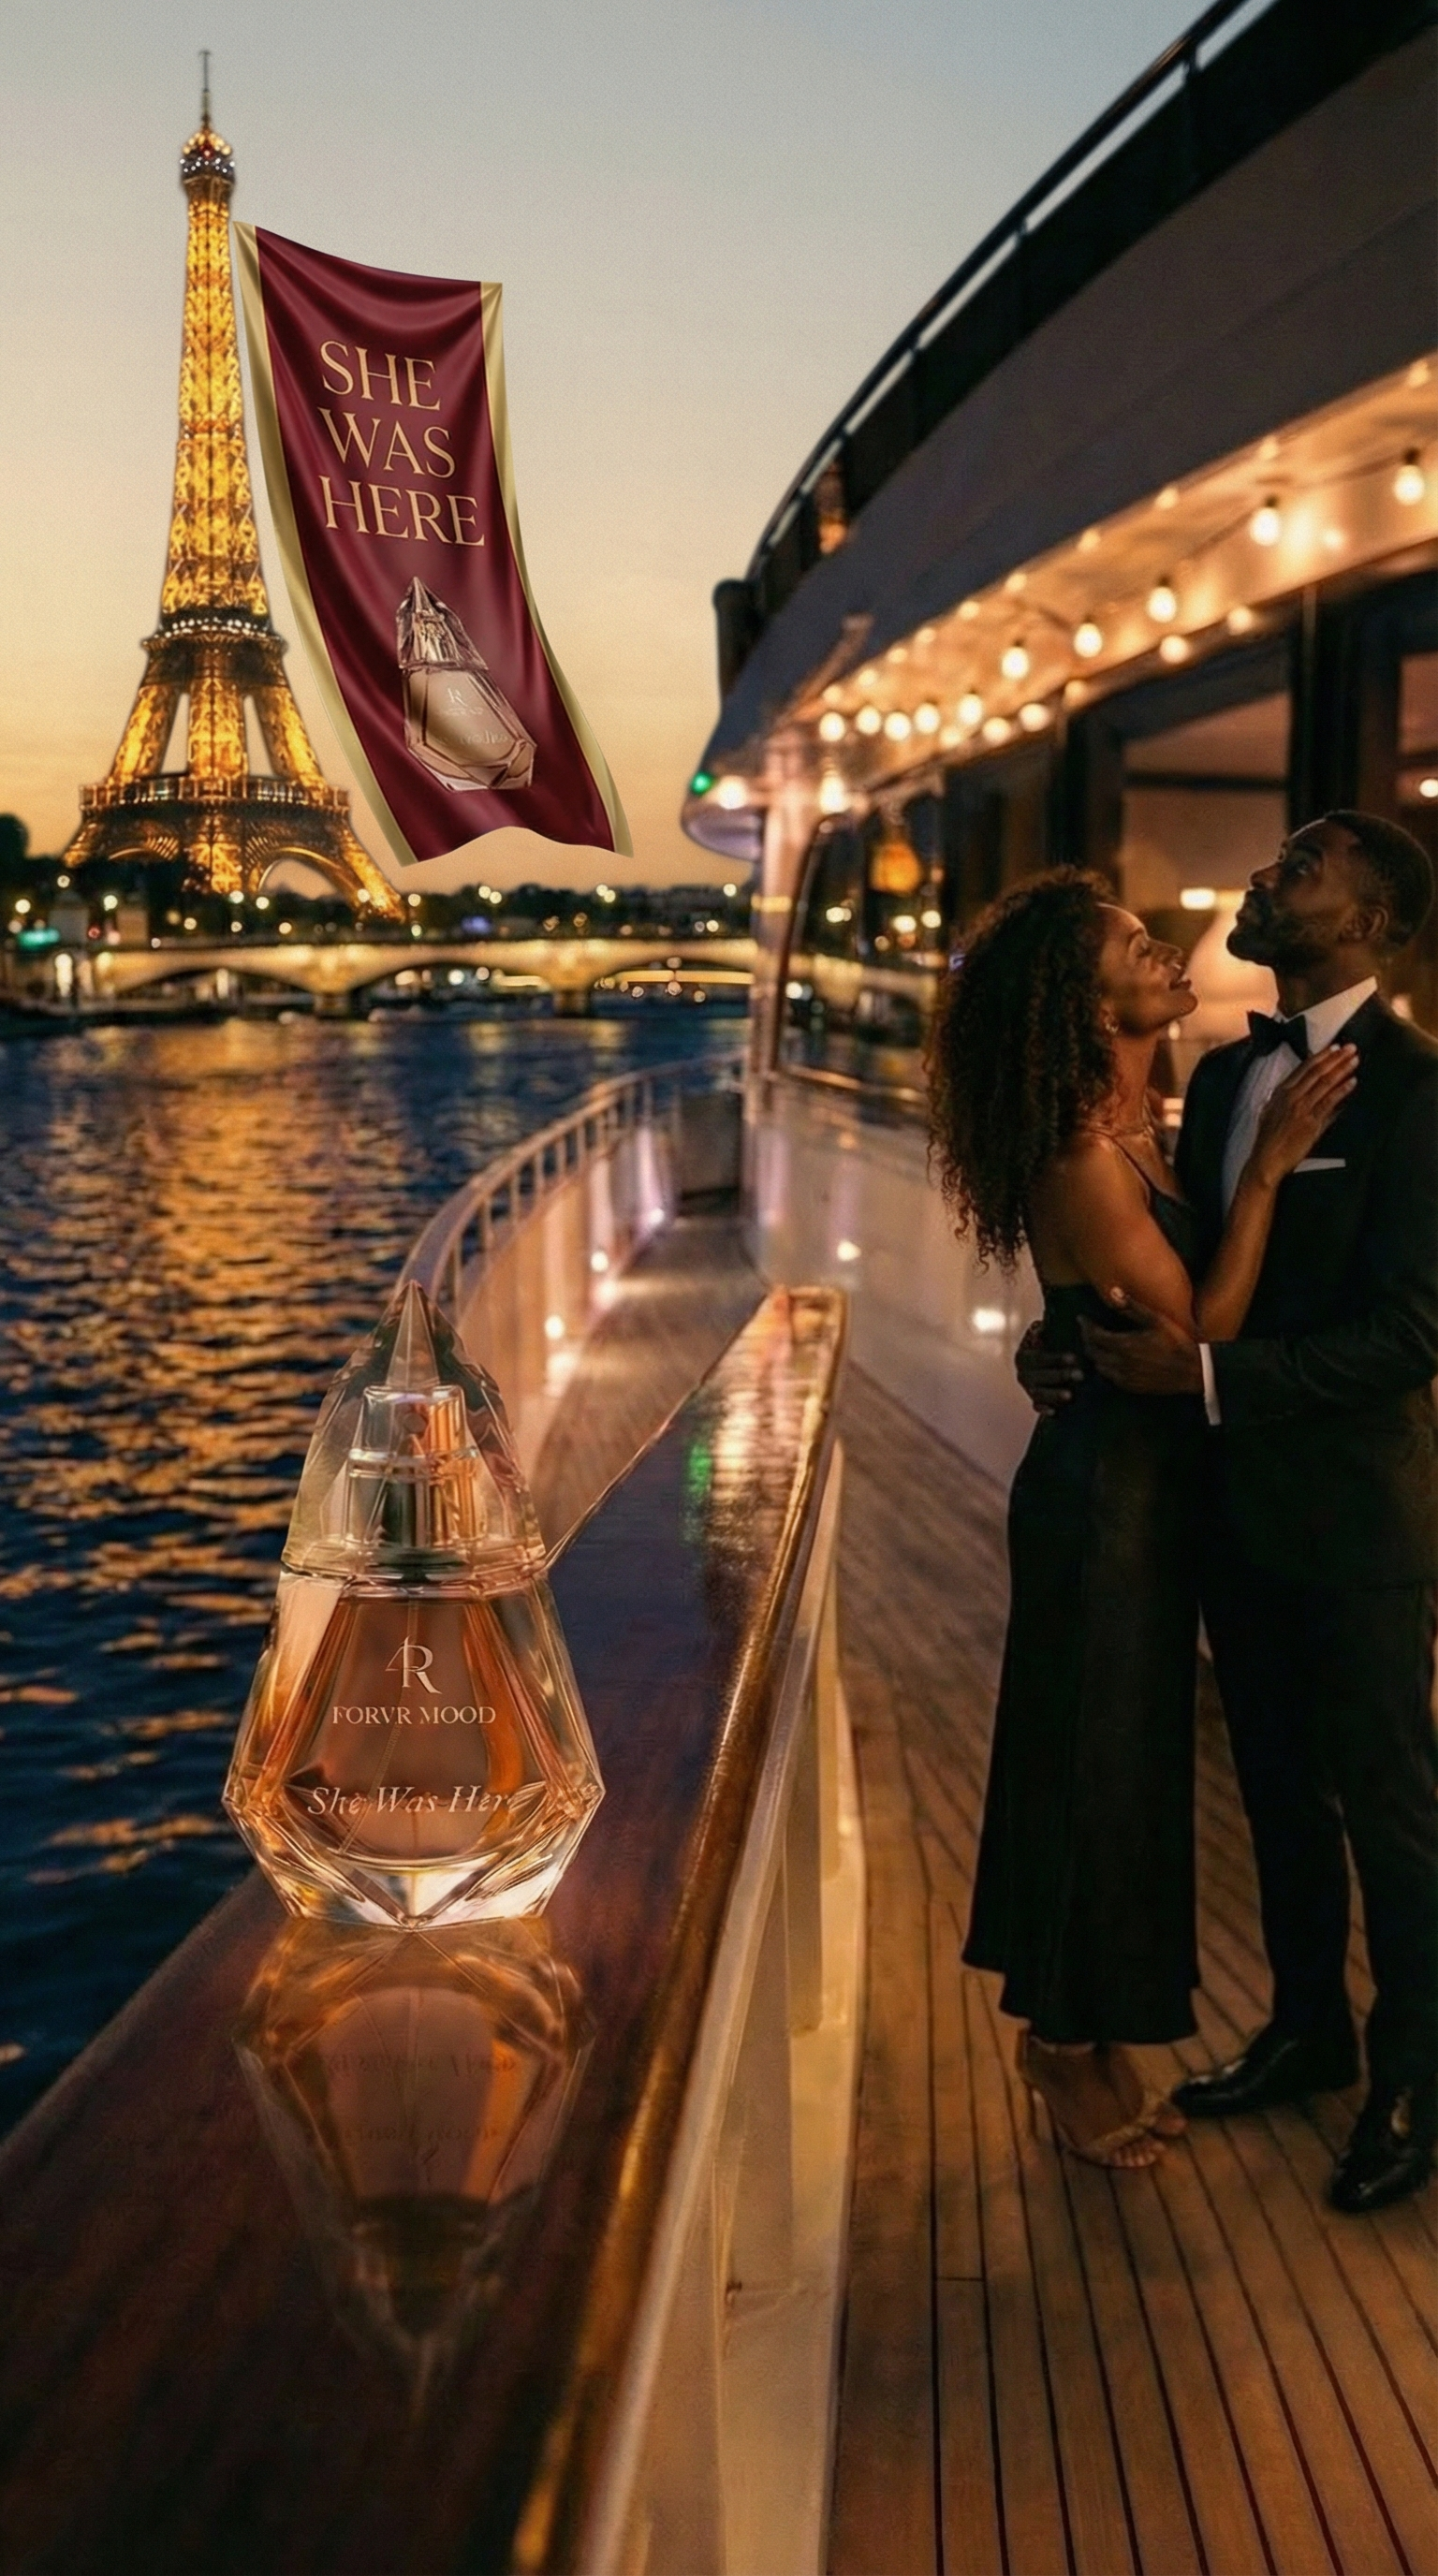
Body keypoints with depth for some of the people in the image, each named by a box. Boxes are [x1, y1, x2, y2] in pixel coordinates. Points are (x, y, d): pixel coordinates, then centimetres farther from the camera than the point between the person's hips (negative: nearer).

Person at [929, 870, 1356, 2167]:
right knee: (1096, 1756, 5)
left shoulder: (1137, 1127, 6)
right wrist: (1268, 1165, -20)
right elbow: (1199, 1330, -20)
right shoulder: (1084, 1159, -22)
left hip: (1148, 1478, 9)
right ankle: (1071, 2042, 24)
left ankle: (1089, 2032, 34)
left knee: (1132, 1754, 18)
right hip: (1106, 1486, -9)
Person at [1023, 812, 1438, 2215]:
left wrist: (1209, 1374, -26)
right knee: (1278, 1782, 20)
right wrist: (1084, 1344, -3)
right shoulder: (1225, 1073, 8)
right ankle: (1307, 2025, 38)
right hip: (1239, 1494, 7)